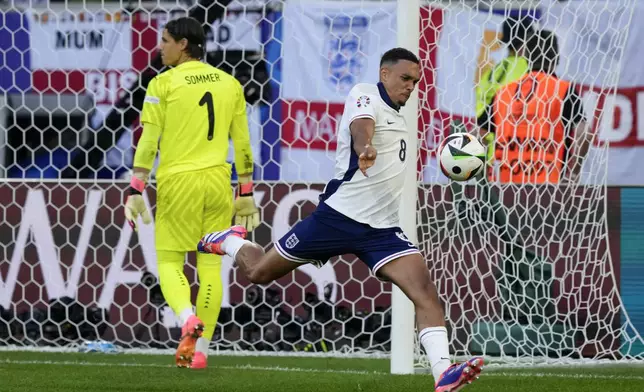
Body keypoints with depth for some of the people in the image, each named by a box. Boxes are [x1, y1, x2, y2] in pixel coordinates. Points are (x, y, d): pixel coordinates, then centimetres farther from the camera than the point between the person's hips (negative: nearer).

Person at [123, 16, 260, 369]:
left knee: (169, 262, 5)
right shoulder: (229, 83, 9)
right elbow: (242, 143, 11)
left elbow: (148, 142, -7)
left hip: (179, 181, -4)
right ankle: (200, 350, 6)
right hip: (217, 181, 4)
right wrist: (246, 193, 17)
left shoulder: (164, 84, -4)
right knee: (210, 266, 7)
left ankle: (188, 318, -23)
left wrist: (135, 190, -5)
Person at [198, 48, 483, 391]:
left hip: (382, 230, 6)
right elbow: (361, 125, -32)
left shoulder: (397, 117, 17)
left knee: (425, 289, -17)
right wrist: (365, 148, -54)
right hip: (339, 216, -6)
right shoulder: (365, 95, -7)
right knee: (259, 273, 7)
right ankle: (231, 242, 42)